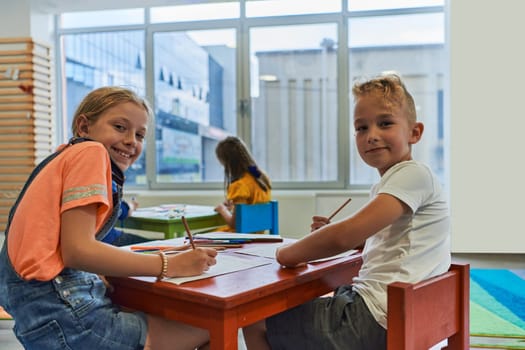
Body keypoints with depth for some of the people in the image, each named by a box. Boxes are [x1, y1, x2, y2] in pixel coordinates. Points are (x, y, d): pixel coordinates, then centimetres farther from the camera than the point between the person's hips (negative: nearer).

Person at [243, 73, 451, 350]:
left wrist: (289, 252, -9)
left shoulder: (414, 174, -16)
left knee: (256, 324, -3)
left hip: (378, 323, -10)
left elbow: (344, 236, -26)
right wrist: (333, 233, 5)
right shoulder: (385, 186, 14)